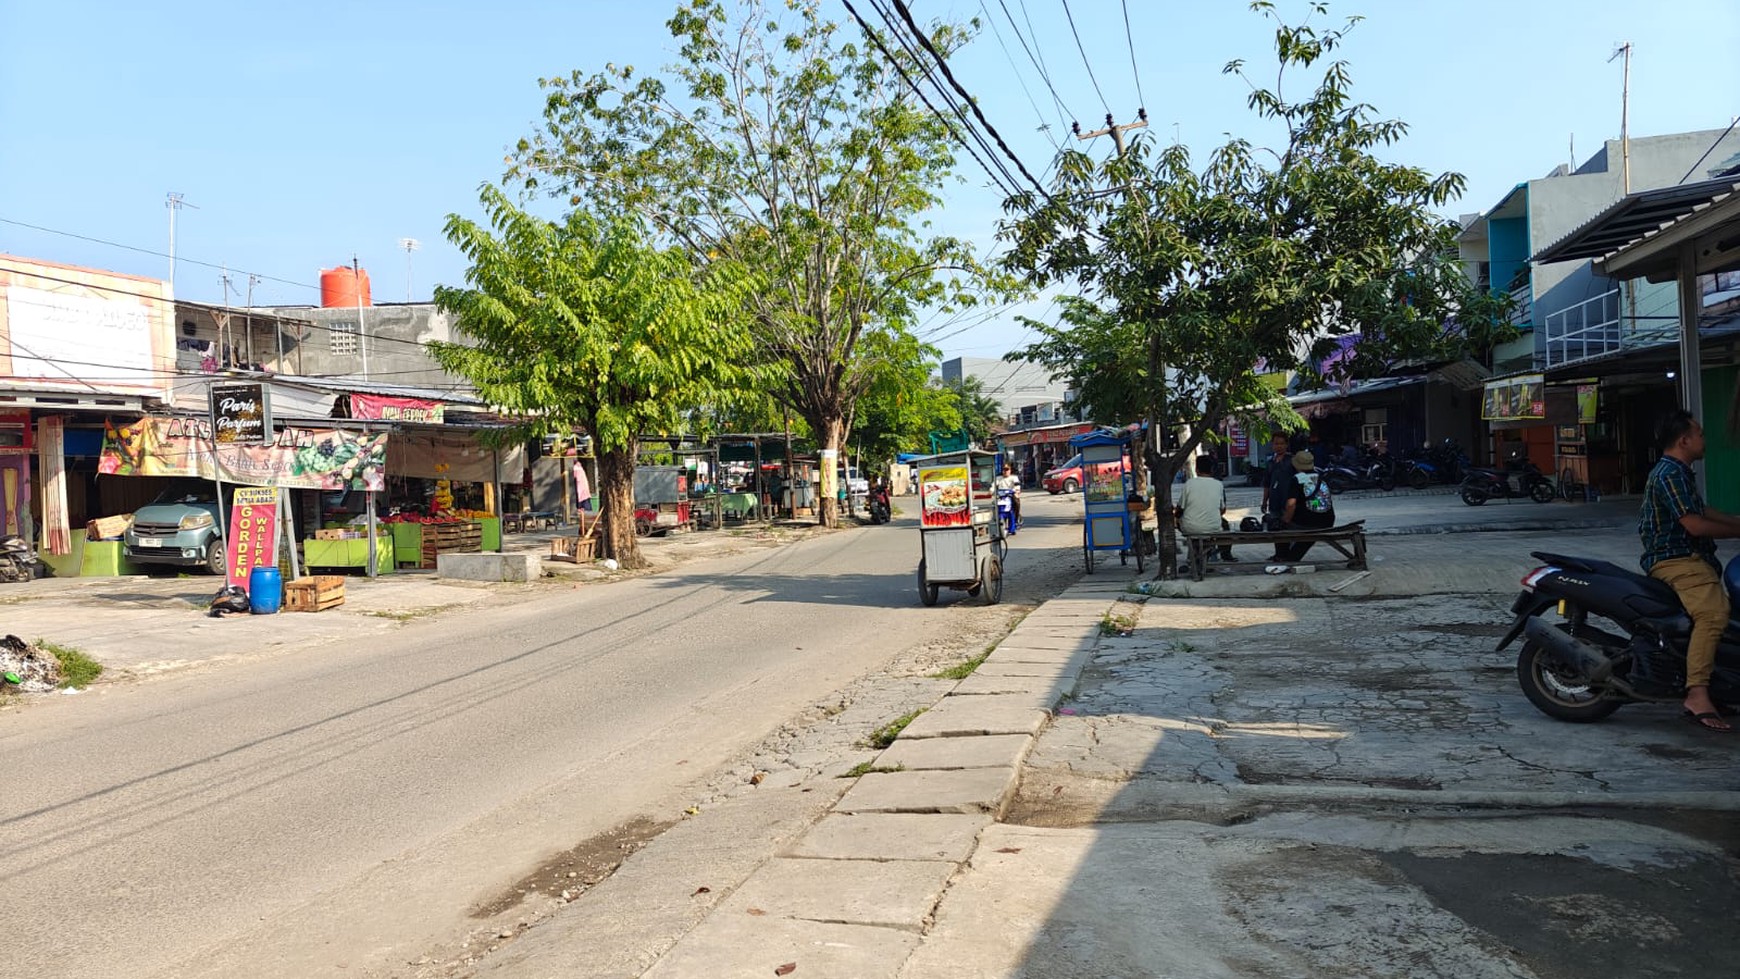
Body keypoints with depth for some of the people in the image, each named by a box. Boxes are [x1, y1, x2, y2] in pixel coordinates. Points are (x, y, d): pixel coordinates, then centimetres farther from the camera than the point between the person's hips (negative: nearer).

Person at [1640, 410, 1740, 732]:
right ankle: (1697, 695, -37)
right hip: (1674, 559, -12)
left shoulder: (1680, 473, 21)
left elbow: (1702, 511, 31)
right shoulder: (1670, 473, -14)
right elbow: (1694, 524, -19)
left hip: (1689, 557, 12)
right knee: (1713, 612, -30)